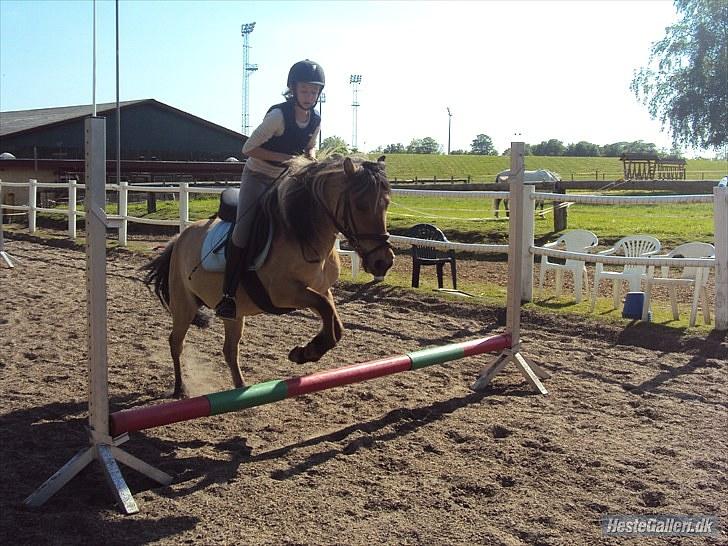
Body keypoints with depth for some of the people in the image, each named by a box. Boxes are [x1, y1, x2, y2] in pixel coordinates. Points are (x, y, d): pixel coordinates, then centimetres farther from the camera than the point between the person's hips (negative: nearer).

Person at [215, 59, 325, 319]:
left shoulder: (315, 121, -3)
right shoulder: (278, 115, -22)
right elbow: (249, 149, -19)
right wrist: (285, 157, -24)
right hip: (257, 177, -6)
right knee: (243, 230, -22)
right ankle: (227, 294, -15)